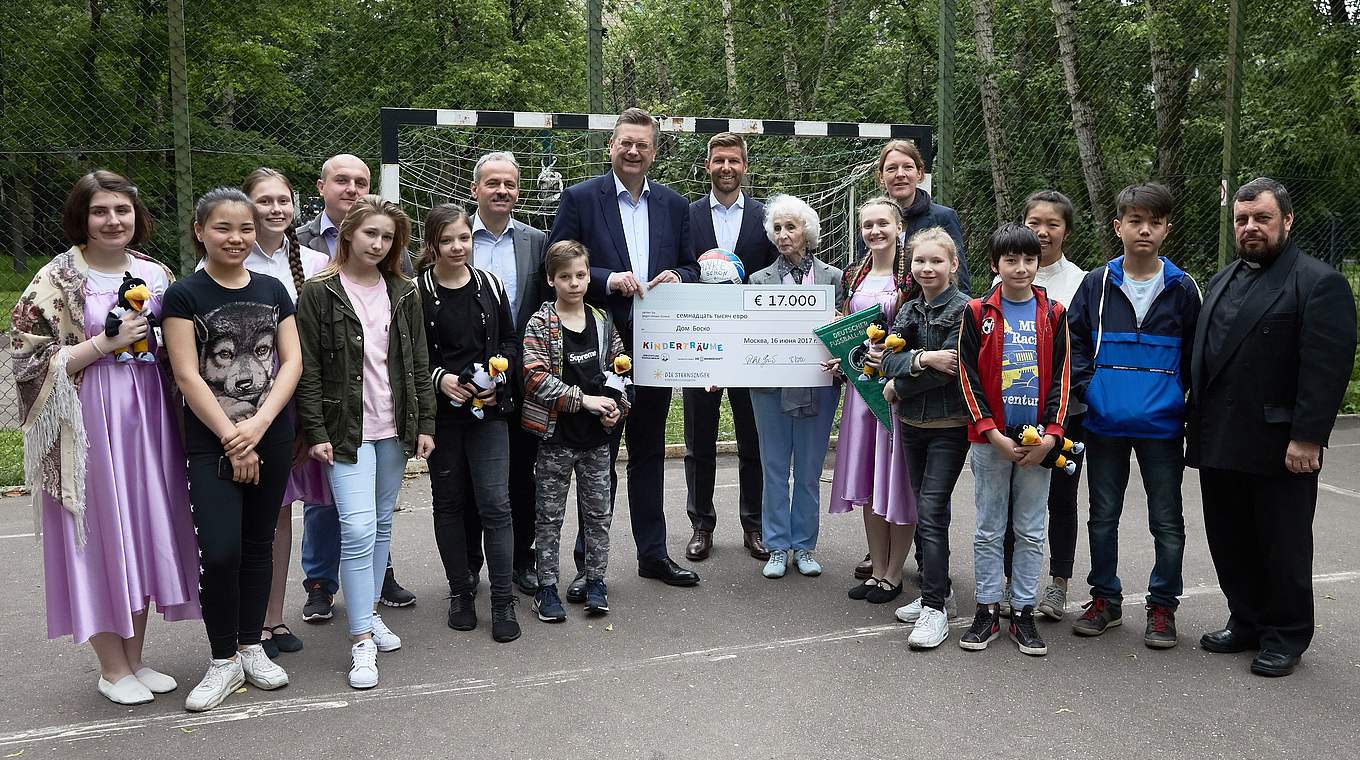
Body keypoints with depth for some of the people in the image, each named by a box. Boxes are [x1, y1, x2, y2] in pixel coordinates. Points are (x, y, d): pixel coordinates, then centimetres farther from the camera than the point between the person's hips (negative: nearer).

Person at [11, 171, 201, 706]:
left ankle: (135, 658, 23)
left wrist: (154, 340, -2)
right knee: (99, 537, 1)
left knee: (144, 532, 9)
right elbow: (30, 358, -10)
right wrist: (107, 342, -17)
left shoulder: (156, 275, 9)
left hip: (147, 420, 4)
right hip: (88, 427, -4)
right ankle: (112, 670, 16)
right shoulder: (57, 279, -4)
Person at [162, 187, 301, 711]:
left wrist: (258, 424, -11)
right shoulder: (185, 295, -4)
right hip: (210, 443, -3)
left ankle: (251, 648, 25)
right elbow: (187, 375, -9)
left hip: (272, 439, 4)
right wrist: (232, 439, -12)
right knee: (219, 551, -10)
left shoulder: (272, 290, 7)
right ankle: (224, 661, 8)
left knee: (258, 547, 10)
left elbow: (292, 361, 2)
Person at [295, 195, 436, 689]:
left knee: (382, 525, 13)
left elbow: (419, 363, 10)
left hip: (395, 427, 4)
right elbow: (308, 369, -5)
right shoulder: (319, 293, -3)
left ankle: (369, 613, 28)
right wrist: (316, 433, -10)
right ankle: (362, 641, -5)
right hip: (346, 428, -4)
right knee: (358, 528, -12)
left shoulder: (403, 293, 9)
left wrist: (424, 424, 5)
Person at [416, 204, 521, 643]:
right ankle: (459, 593, 25)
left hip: (488, 409, 1)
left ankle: (503, 601, 6)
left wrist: (499, 379, -6)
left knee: (495, 504, -3)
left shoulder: (490, 285, 4)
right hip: (440, 412, -1)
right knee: (449, 502, 10)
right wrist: (438, 377, -17)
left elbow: (510, 341, 10)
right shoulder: (416, 292, -4)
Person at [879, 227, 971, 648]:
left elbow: (951, 366, -18)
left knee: (931, 512, -11)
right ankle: (936, 589, 27)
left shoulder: (964, 309, -8)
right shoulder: (907, 310, 11)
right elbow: (889, 359, 0)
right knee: (925, 510, 13)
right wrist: (921, 358, -20)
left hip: (949, 425, -6)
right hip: (911, 423, 6)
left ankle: (935, 607, -6)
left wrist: (898, 388, -9)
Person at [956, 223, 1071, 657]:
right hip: (989, 440, -1)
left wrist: (1051, 434, -7)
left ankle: (1023, 613, 17)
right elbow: (968, 377, -3)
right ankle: (987, 612, 16)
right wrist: (993, 433, -11)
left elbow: (1061, 377, 4)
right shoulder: (978, 313, 1)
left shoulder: (1053, 315, 6)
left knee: (1031, 532, 7)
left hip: (1038, 442, 1)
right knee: (988, 530, 6)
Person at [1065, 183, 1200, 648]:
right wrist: (1086, 386, -6)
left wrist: (1194, 413, 0)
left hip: (1162, 424, -1)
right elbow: (1073, 340, 6)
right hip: (1104, 423, 1)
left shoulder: (1183, 289, 0)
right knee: (1103, 516, 11)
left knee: (1167, 521, 7)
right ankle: (1105, 598, 26)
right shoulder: (1096, 284, 1)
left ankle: (1162, 605, 21)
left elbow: (1195, 356, 5)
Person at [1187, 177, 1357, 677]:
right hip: (1219, 444, 7)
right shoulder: (1223, 281, 16)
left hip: (1278, 447, -7)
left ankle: (1286, 637, 20)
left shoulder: (1320, 284, -7)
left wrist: (1307, 438, -20)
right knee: (1230, 542, 14)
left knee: (1282, 547, 6)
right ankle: (1246, 622, 28)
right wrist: (1198, 423, 11)